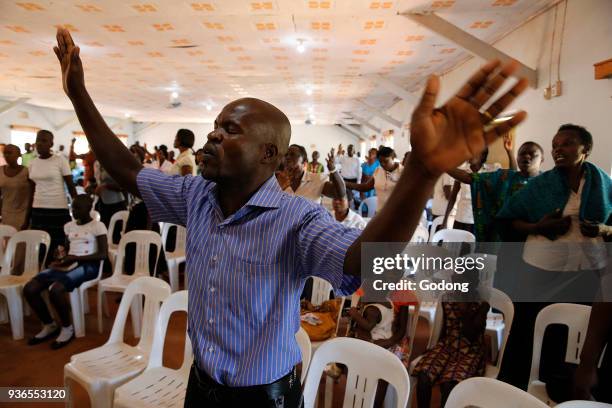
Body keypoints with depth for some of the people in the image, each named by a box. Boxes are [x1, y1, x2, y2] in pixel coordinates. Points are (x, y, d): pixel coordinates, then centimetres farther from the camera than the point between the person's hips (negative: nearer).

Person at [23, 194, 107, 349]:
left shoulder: (98, 226, -5)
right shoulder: (69, 226, 16)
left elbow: (102, 254, -11)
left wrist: (75, 258, -17)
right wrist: (61, 256, 1)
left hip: (87, 265, -7)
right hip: (69, 264, 7)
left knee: (55, 290, -32)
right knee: (29, 289, -12)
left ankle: (67, 328, -6)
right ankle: (49, 325, 10)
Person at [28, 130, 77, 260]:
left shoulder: (60, 161, -6)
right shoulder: (32, 163, 8)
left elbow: (71, 186, -5)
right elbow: (32, 191, 15)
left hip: (58, 210, -4)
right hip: (38, 210, 5)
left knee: (57, 247, 0)